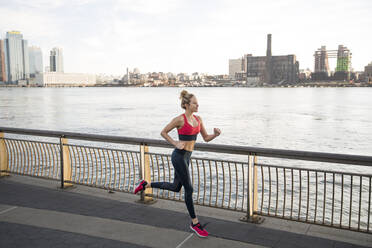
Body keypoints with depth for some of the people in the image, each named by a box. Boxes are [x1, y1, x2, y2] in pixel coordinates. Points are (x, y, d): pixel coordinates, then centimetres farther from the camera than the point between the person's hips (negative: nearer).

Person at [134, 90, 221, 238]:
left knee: (175, 187, 19)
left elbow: (206, 138, 11)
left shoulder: (198, 119, 7)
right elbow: (163, 132, -5)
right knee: (189, 189, -1)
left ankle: (146, 185, 35)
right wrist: (176, 144, -14)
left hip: (186, 157, 9)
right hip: (179, 156, -9)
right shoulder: (180, 119, -14)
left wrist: (215, 134, -8)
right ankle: (194, 223, 13)